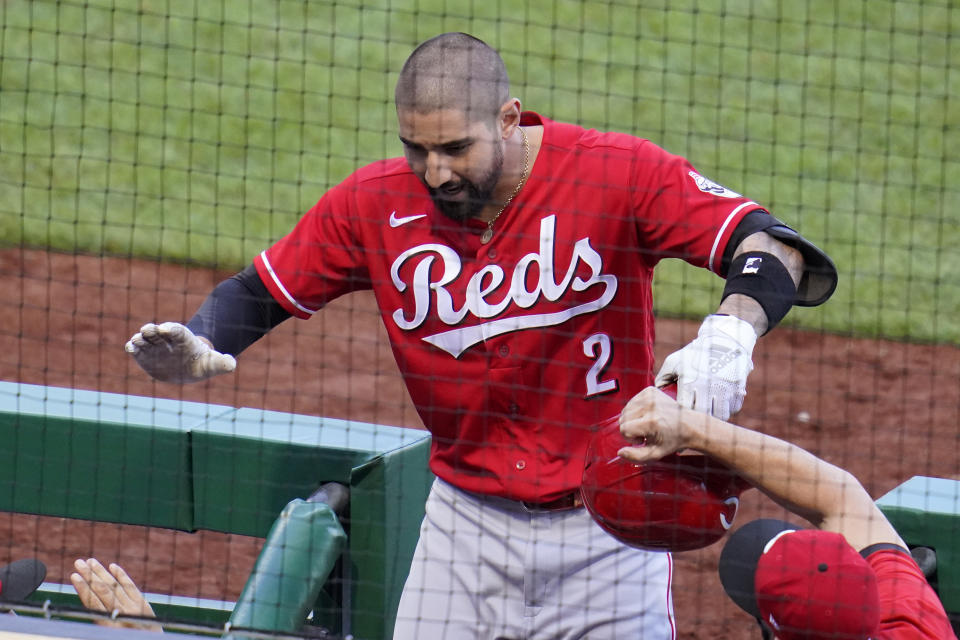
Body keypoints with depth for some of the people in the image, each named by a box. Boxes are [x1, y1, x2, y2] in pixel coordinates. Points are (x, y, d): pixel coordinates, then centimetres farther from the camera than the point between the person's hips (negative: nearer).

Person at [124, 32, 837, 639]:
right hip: (465, 520, 3)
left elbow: (770, 246, -23)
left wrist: (731, 329, -44)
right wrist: (200, 352, -18)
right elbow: (259, 291, 4)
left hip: (606, 526, -3)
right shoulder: (377, 204, -6)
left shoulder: (618, 174, -17)